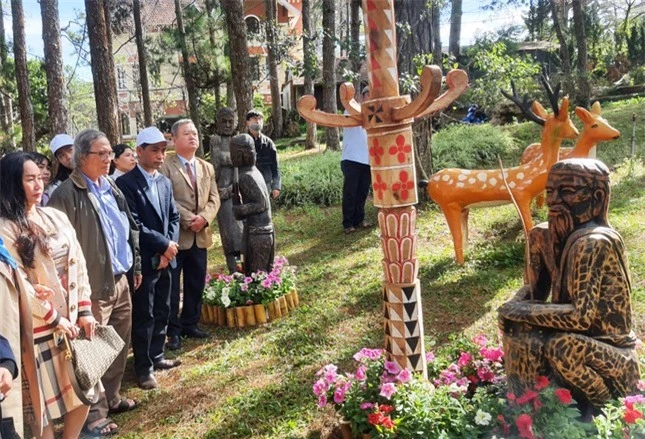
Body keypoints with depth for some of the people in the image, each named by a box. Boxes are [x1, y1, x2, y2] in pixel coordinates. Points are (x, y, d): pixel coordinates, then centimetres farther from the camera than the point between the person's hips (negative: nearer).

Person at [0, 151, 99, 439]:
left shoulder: (56, 217, 6)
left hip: (72, 321, 6)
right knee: (44, 404, 6)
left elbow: (78, 266, 7)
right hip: (37, 329, -6)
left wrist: (84, 310, 3)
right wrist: (53, 318, -11)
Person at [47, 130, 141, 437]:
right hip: (94, 285, -8)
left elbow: (129, 229, 19)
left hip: (121, 280, 8)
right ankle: (94, 414, 15)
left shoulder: (111, 188, 11)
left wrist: (135, 266, 19)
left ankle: (111, 397, 34)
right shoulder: (67, 194, -14)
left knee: (120, 345, 17)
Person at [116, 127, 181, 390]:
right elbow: (133, 225, -17)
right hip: (143, 260, -7)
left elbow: (173, 217, 11)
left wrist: (170, 247, -5)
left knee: (162, 312, 15)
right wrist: (164, 244, -14)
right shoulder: (126, 183, -11)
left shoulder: (165, 182, 11)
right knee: (144, 316, 2)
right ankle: (144, 367, 15)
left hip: (165, 258, 7)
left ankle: (156, 357, 31)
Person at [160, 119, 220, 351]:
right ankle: (173, 331, 12)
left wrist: (204, 217, -11)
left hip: (200, 236, 6)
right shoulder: (165, 167, -7)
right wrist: (188, 220, -18)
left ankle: (190, 324, 28)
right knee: (171, 286, 2)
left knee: (196, 284, 14)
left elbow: (214, 199, 8)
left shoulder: (207, 168, 14)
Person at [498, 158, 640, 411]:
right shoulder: (553, 235, -2)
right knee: (515, 323, -4)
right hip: (582, 343, 8)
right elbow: (536, 289, 8)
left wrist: (524, 311, -21)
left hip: (611, 356, -8)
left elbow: (583, 315, -29)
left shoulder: (593, 243, -25)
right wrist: (514, 308, -14)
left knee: (563, 347, -32)